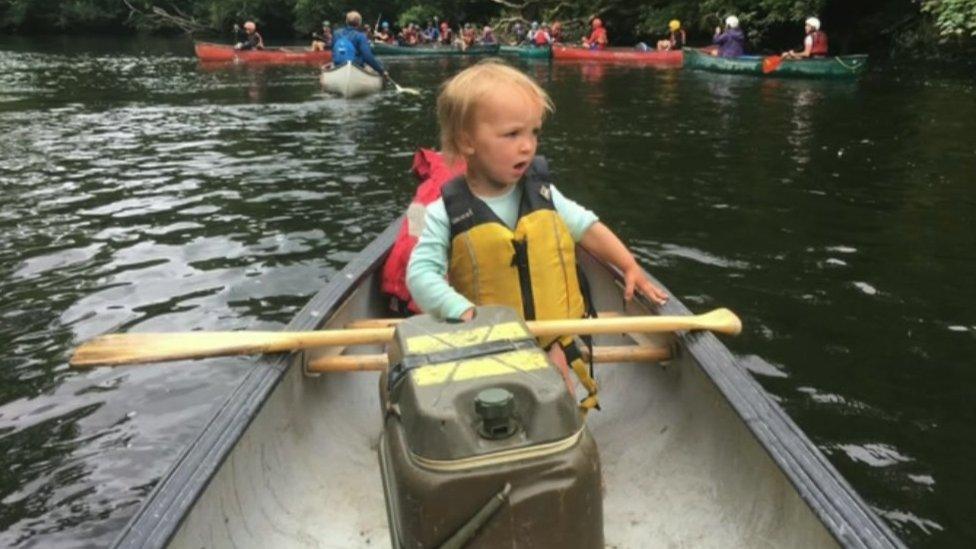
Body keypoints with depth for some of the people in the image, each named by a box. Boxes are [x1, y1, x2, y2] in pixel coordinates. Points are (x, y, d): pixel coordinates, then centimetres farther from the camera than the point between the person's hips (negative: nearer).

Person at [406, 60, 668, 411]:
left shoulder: (542, 194, -1)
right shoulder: (447, 212, -12)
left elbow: (586, 227, 10)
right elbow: (420, 273, -16)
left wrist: (630, 267, 8)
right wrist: (462, 312, -28)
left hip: (552, 341, 2)